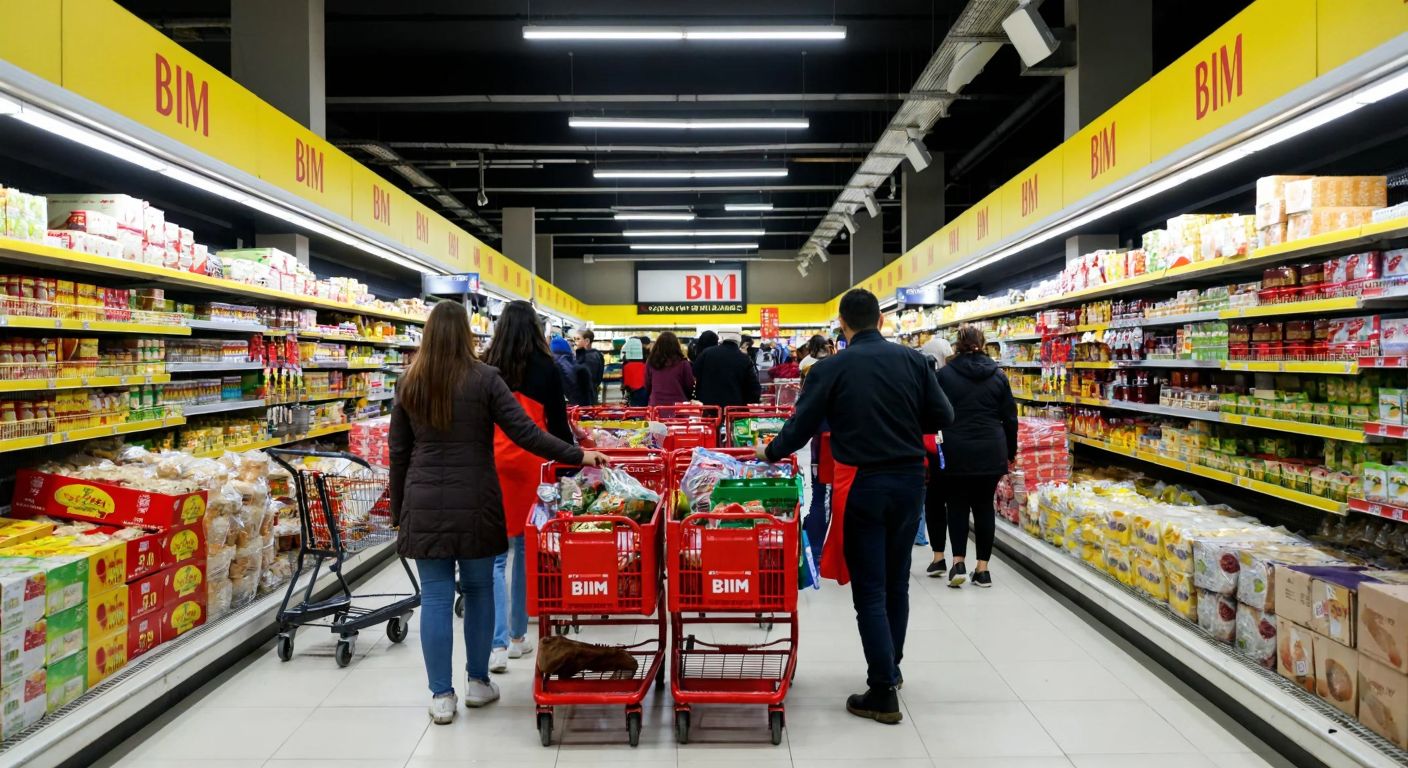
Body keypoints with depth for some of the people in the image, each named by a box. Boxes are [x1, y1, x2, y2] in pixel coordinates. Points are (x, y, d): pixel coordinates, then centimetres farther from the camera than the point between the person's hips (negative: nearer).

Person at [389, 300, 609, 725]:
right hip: (474, 504, -2)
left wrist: (399, 511, 16)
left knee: (435, 597, 6)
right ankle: (478, 682, 24)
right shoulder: (485, 379, -6)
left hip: (424, 505, 2)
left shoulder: (409, 384, 4)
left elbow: (398, 454, 7)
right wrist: (578, 455, -5)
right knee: (478, 590, 13)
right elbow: (525, 433, -12)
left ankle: (441, 696, 12)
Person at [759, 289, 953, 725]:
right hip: (909, 478, 4)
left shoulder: (830, 369, -10)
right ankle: (891, 666, 35)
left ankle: (883, 694, 6)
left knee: (870, 589, 4)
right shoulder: (911, 360, -2)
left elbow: (801, 427, -6)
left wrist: (770, 453, 13)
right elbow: (942, 416, 1)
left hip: (863, 484, -4)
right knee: (896, 581, 19)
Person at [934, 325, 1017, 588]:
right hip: (990, 452, 2)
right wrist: (1010, 453, 17)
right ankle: (982, 568, 11)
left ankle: (958, 563, 1)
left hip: (956, 451, -2)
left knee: (957, 504, 10)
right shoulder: (998, 375, 4)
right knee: (984, 506, 9)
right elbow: (1010, 418, 7)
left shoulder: (944, 375, -3)